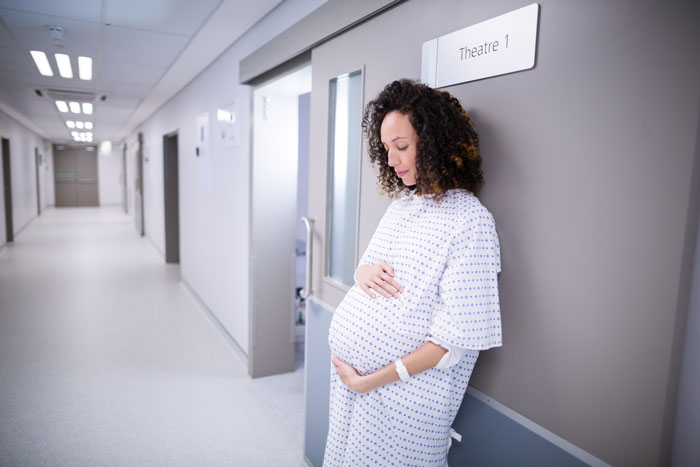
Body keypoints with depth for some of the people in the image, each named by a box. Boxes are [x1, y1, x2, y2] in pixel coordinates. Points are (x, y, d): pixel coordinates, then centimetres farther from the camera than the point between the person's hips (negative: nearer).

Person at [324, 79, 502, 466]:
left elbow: (457, 337, -20)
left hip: (405, 396, -7)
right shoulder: (400, 204, 6)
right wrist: (362, 271, -7)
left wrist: (371, 381, -18)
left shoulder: (470, 221, -17)